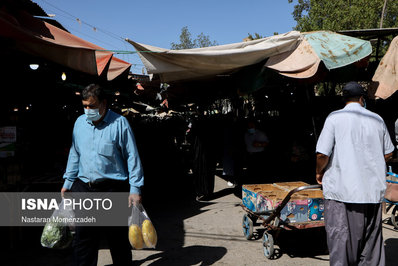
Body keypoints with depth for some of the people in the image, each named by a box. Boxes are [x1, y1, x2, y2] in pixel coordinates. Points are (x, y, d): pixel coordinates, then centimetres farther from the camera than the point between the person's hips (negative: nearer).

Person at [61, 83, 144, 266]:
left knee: (117, 236, 7)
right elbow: (74, 154, 18)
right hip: (83, 187, 4)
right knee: (83, 236, 8)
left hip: (112, 188, -4)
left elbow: (132, 157, -7)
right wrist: (68, 182, 17)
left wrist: (135, 189, -10)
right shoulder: (80, 122, 9)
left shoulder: (119, 123, -6)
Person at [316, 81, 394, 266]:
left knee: (340, 239, 3)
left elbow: (322, 154, -13)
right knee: (371, 238, 17)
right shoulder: (377, 119, 7)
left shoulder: (334, 118, -6)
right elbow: (388, 154, 14)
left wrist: (319, 173, 5)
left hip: (341, 189, -4)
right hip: (372, 190, 5)